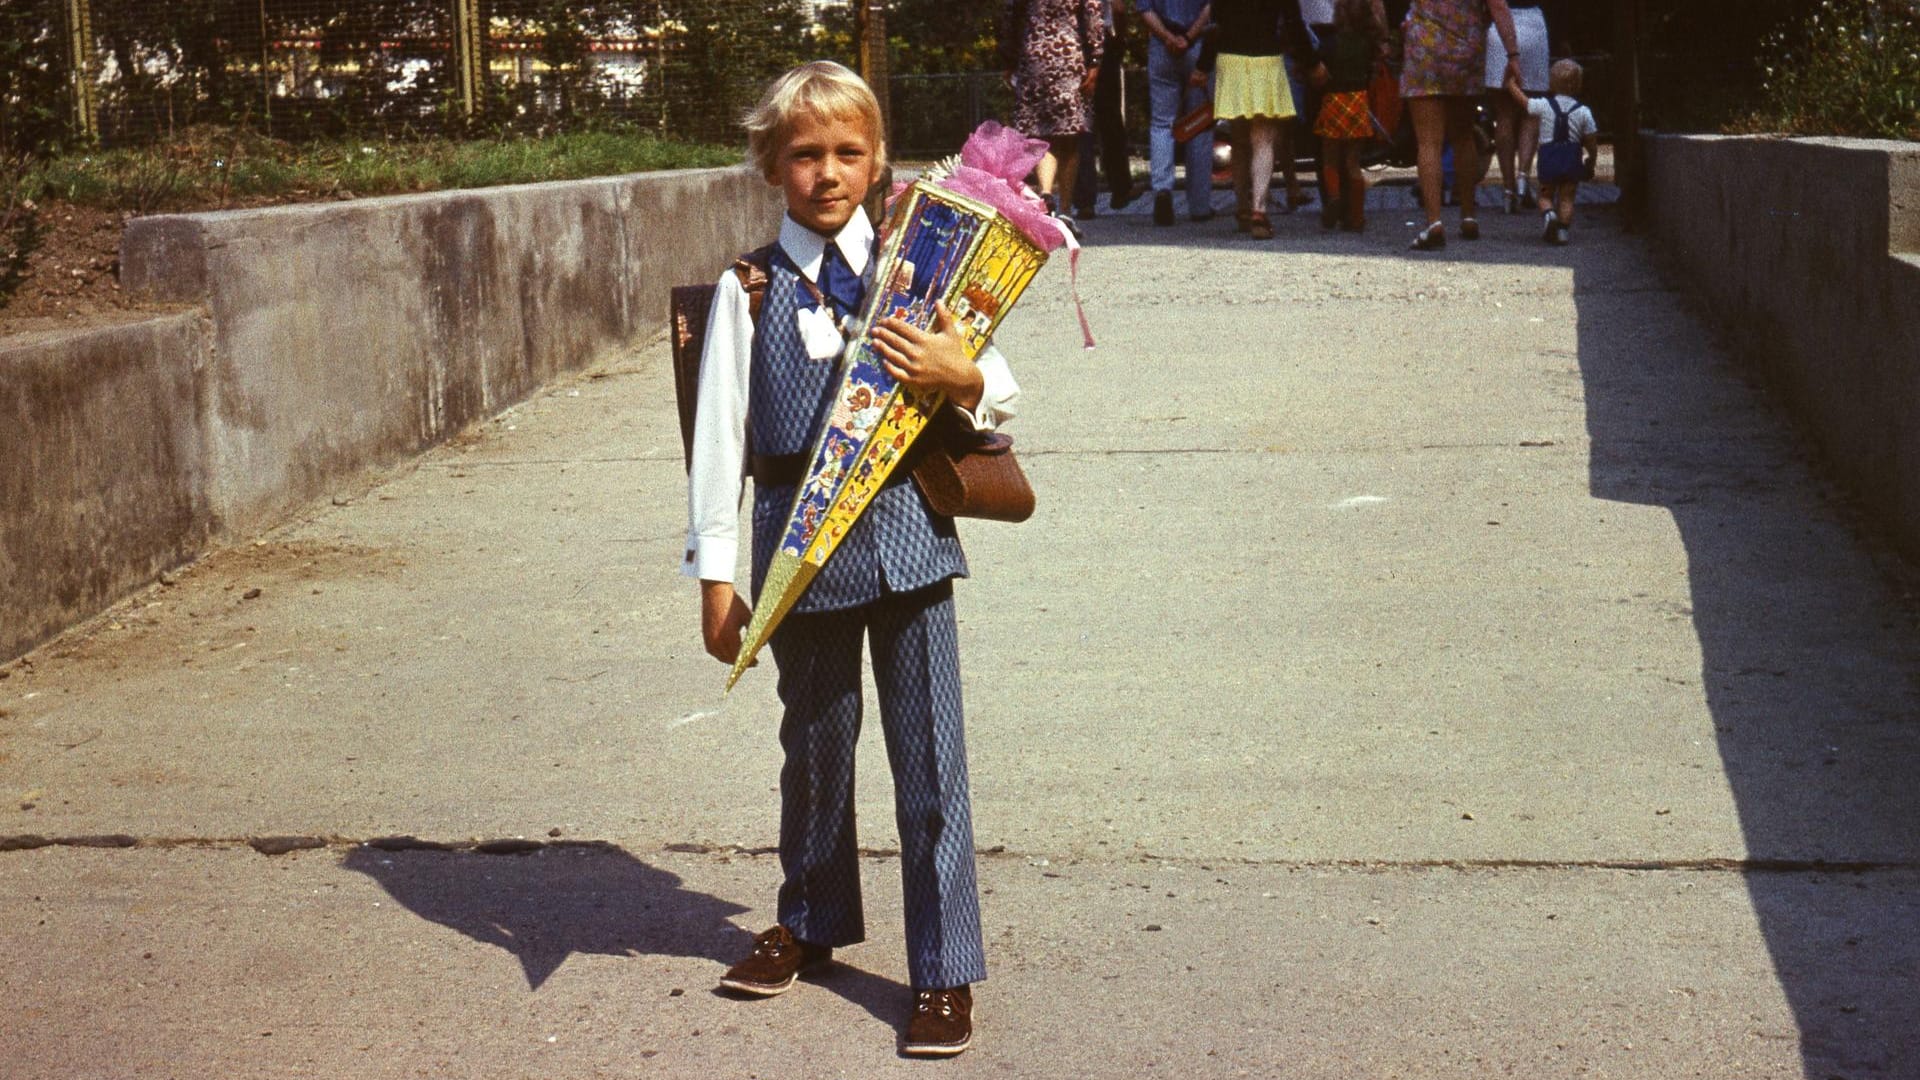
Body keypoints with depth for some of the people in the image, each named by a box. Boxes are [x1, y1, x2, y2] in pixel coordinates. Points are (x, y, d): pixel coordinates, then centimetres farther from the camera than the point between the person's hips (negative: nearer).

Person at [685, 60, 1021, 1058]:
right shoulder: (748, 291, 1)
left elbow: (1000, 397, 6)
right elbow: (719, 432, 2)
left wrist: (959, 375, -17)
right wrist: (714, 573, 0)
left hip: (907, 528, 0)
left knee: (929, 751, 2)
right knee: (814, 741, 17)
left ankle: (944, 972, 13)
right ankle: (812, 924, 39)